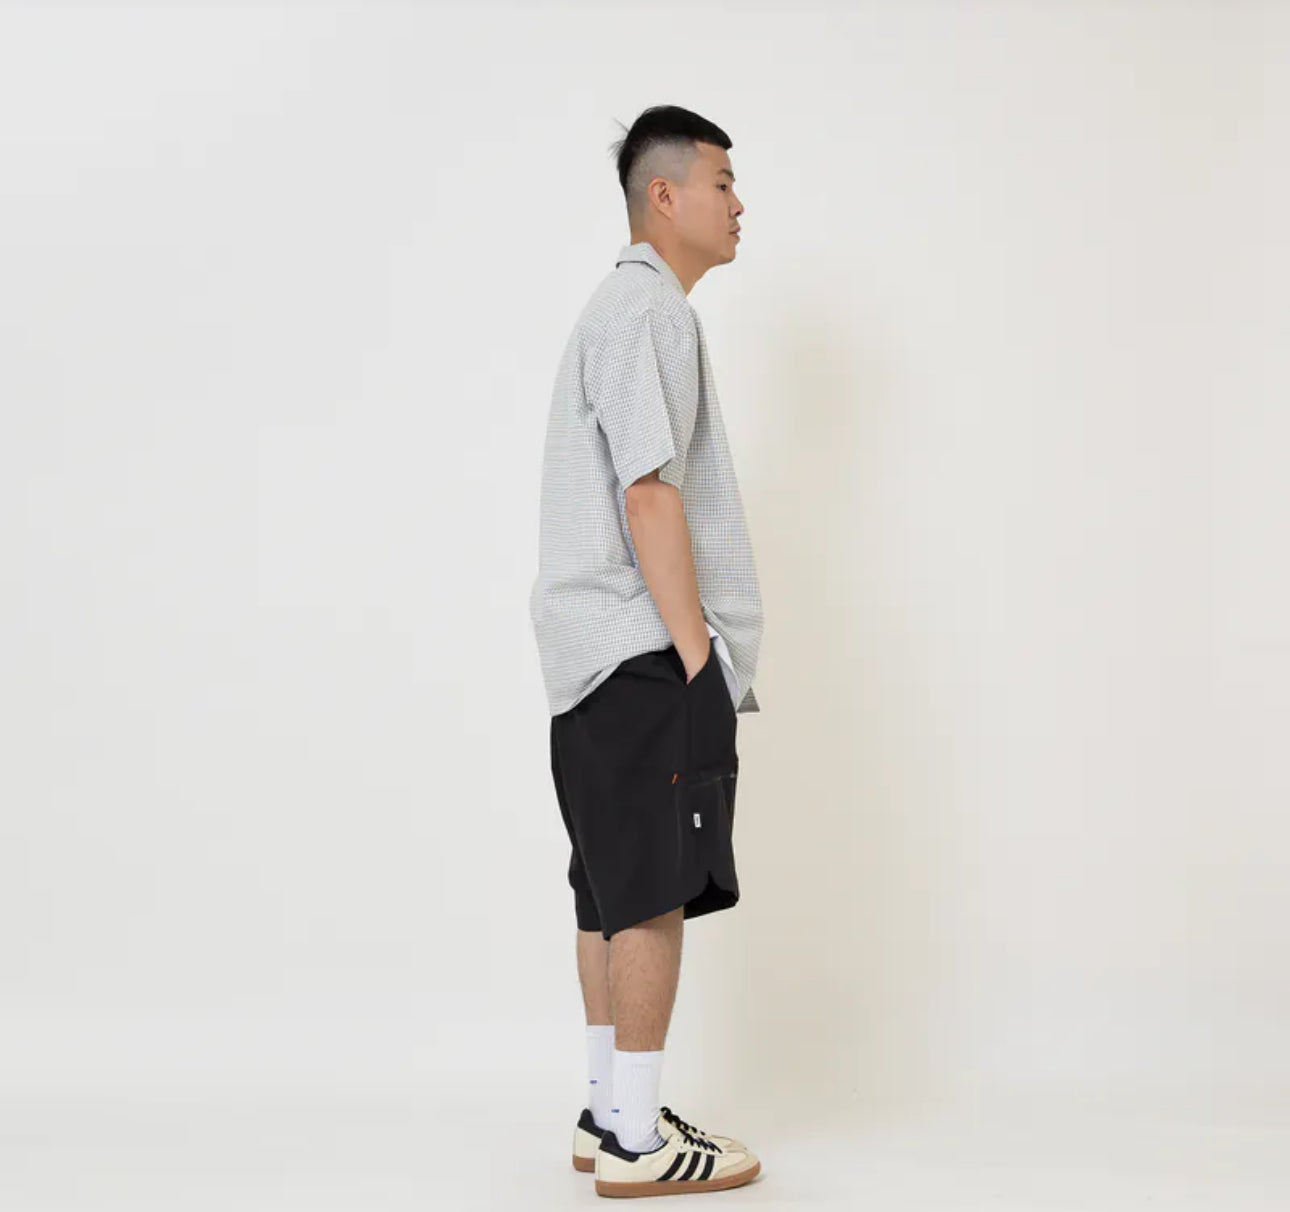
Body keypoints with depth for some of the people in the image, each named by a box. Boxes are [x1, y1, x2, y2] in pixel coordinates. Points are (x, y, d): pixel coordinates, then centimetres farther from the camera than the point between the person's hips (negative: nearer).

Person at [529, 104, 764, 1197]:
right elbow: (650, 496, -19)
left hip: (604, 657, 11)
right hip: (649, 654, -11)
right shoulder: (649, 307, -11)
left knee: (616, 890, 12)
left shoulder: (624, 305, 22)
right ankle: (637, 1140, -1)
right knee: (655, 892, -7)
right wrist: (695, 655, -18)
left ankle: (610, 1113, 20)